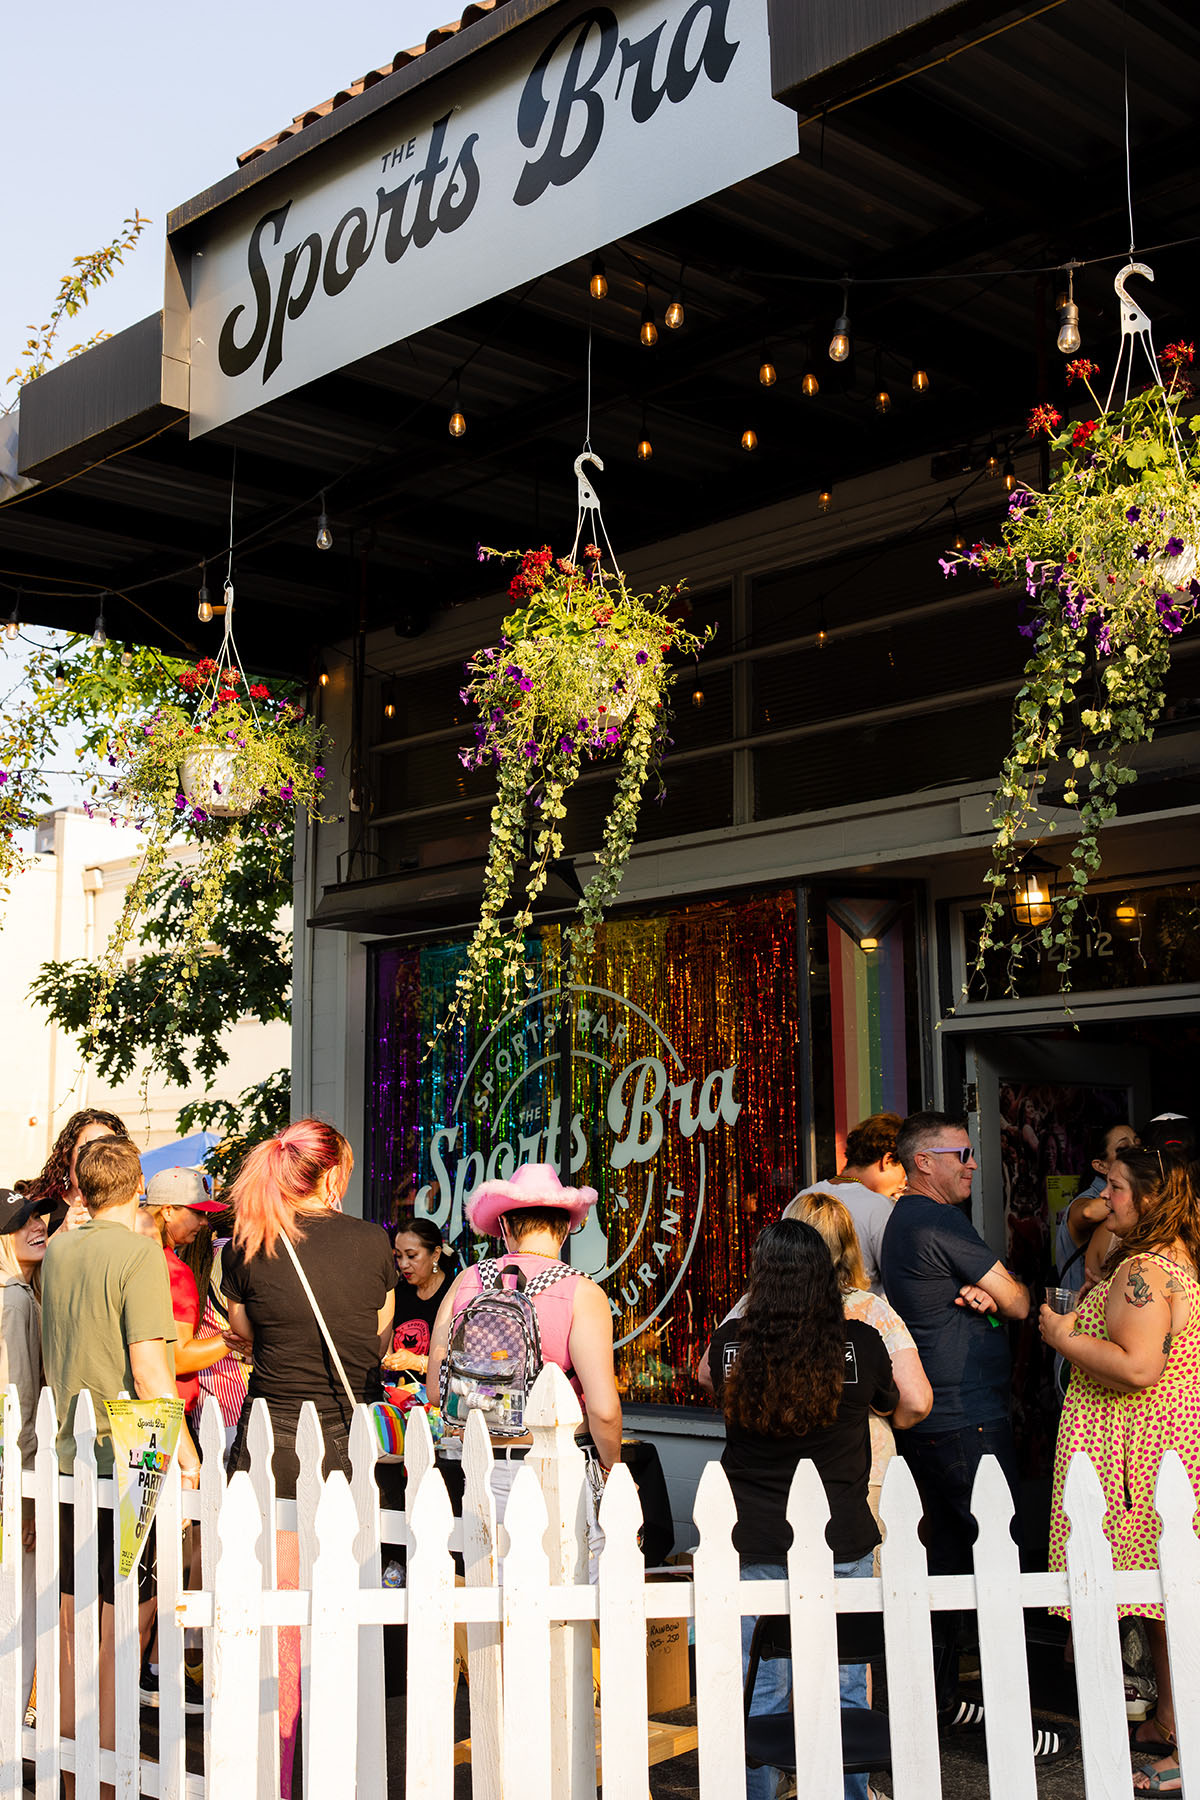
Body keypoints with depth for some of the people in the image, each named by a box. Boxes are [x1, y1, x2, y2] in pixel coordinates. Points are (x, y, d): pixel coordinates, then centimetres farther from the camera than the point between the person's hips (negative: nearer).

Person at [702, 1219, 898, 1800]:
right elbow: (894, 1403, 9)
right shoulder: (861, 1343, -11)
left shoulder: (731, 1343, -9)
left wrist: (749, 1307, 23)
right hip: (843, 1539, 0)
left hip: (758, 1543, 1)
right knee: (844, 1691, 12)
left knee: (759, 1693, 11)